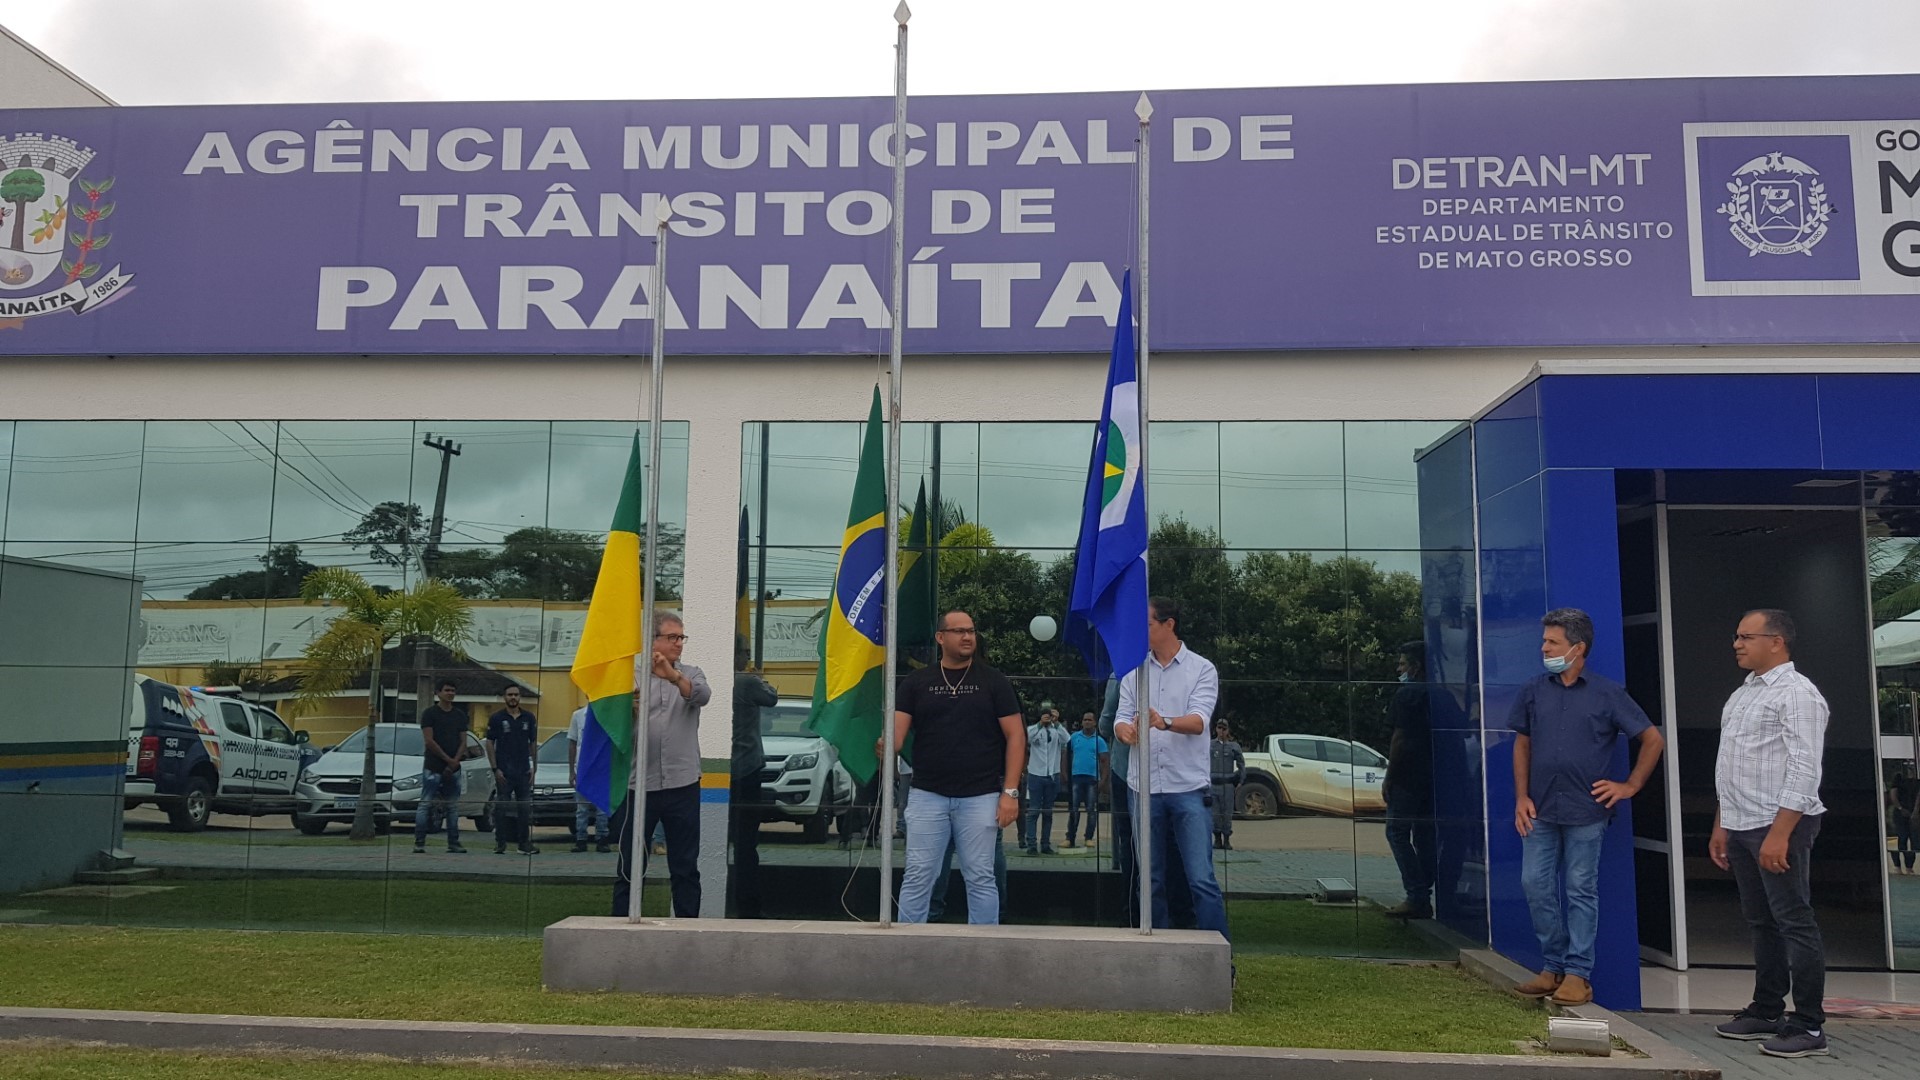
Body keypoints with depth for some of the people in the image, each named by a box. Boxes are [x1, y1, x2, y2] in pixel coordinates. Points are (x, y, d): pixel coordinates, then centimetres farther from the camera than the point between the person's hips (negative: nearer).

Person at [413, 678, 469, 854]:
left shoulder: (460, 715, 12)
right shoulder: (429, 713, -2)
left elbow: (463, 742, 9)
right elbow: (429, 740, -9)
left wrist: (454, 762, -7)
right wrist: (448, 759, -11)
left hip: (453, 769, 5)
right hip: (432, 768, -5)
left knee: (453, 808, 7)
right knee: (426, 806, -5)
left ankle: (453, 843, 10)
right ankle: (419, 843, -2)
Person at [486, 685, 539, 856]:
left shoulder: (529, 718, 9)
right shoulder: (496, 719, 1)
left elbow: (534, 743, 12)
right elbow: (490, 744, 0)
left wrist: (533, 767, 4)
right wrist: (495, 769, -7)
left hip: (524, 771, 3)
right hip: (503, 772, -2)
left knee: (525, 808, 4)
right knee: (502, 808, 0)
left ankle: (525, 844, 9)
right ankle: (500, 844, 7)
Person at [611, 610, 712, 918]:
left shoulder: (690, 674, 11)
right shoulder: (630, 675, 6)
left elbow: (703, 695, -12)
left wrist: (674, 676, -31)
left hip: (683, 784, 2)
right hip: (639, 785, -2)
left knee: (686, 866, 7)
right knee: (630, 866, 5)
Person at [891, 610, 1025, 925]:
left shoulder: (993, 682, 4)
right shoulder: (916, 683, 7)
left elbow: (1015, 736, 2)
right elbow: (896, 733, 0)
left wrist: (1010, 792, -6)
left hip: (980, 797, -1)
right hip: (927, 795, 1)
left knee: (980, 879, 4)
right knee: (917, 877, 3)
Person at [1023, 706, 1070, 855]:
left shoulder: (1057, 730, 4)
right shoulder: (1033, 729, 0)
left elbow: (1066, 740, -16)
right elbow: (1027, 738, -21)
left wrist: (1057, 723, -23)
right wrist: (1040, 724, -31)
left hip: (1053, 775, 2)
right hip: (1036, 775, -2)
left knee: (1048, 812, 8)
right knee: (1033, 811, -4)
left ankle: (1045, 844, 13)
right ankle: (1032, 844, -4)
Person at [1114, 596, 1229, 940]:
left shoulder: (1202, 669, 1)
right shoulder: (1134, 672, 12)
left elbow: (1199, 720, -14)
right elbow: (1121, 719, 4)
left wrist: (1164, 722, -35)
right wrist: (1126, 730, -22)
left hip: (1188, 786, -4)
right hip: (1144, 787, 4)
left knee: (1201, 878, -8)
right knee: (1152, 879, 9)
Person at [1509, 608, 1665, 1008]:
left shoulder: (1608, 694, -4)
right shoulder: (1532, 692, 6)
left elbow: (1653, 739, 2)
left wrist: (1631, 785, -2)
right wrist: (1521, 797, 4)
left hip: (1586, 811, -3)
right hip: (1540, 810, 4)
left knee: (1581, 891, 3)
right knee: (1536, 885, 4)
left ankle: (1578, 974, 11)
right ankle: (1552, 966, 18)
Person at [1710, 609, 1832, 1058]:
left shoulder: (1796, 693, -11)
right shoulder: (1742, 694, 16)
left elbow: (1804, 770, -19)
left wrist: (1780, 833, -24)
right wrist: (1721, 826, 18)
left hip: (1780, 825, -9)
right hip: (1741, 826, 9)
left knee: (1794, 922, -3)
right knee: (1762, 923, 14)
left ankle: (1808, 1026, 3)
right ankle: (1767, 1012, 23)